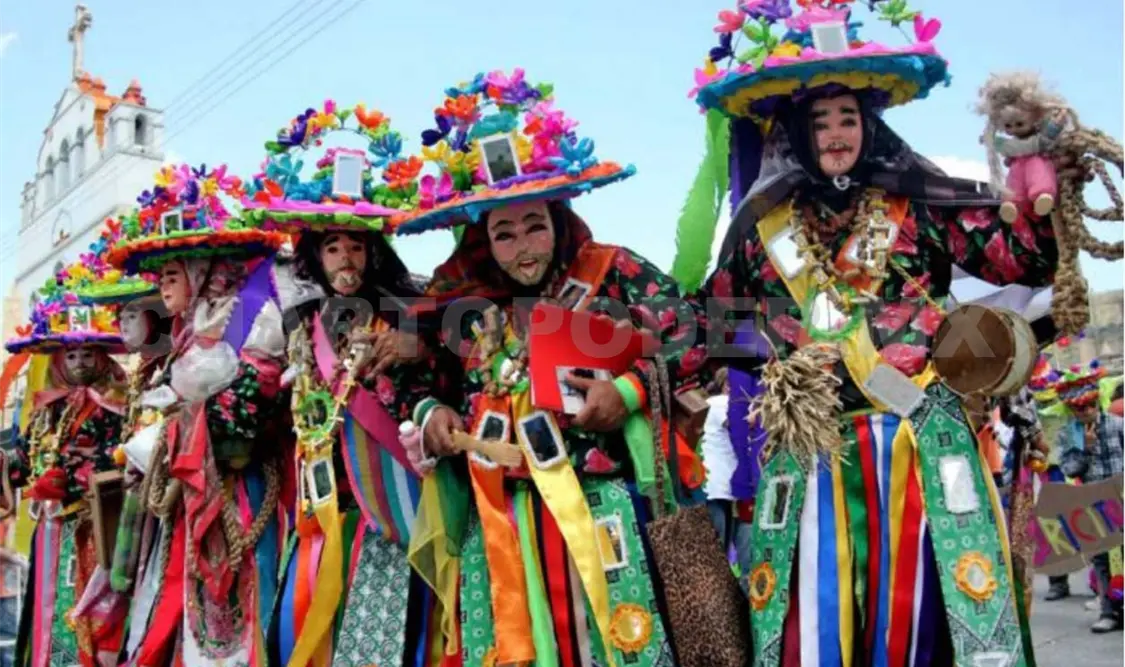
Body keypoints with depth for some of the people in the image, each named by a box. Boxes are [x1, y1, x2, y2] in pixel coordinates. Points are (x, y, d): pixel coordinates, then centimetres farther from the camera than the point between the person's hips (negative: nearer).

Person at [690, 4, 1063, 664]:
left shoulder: (918, 205, 4)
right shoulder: (762, 227, 9)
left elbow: (1025, 257, -4)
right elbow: (713, 321, 18)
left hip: (917, 440, -1)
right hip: (810, 449, 1)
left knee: (911, 603, 2)